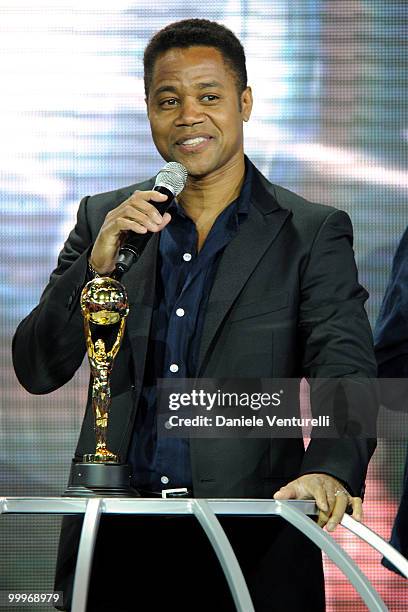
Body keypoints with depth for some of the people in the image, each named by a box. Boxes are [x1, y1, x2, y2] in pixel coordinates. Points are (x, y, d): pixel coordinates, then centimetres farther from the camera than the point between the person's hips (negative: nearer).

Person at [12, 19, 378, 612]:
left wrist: (332, 469, -31)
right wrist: (97, 266, -12)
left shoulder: (314, 233, 2)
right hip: (115, 540, 2)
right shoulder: (104, 220, 10)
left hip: (252, 543, -2)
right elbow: (37, 370, 5)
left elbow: (347, 371, -10)